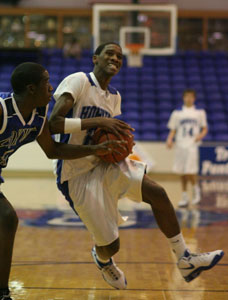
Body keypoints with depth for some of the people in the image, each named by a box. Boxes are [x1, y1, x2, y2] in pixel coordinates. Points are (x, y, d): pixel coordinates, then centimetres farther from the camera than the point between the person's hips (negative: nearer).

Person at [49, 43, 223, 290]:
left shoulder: (114, 96, 11)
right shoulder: (78, 81, -14)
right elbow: (53, 124, -24)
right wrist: (99, 122, -25)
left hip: (102, 163, 7)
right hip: (77, 174, -7)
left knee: (157, 193, -9)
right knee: (110, 246, -3)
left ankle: (185, 260, 4)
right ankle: (101, 258, 37)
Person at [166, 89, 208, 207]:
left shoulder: (200, 113, 7)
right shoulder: (177, 113, 9)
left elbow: (205, 128, 10)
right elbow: (173, 130, 11)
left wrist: (201, 135, -11)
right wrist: (170, 139, -7)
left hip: (192, 145, -2)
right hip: (180, 144, 2)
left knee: (190, 171, -12)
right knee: (182, 172, 6)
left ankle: (196, 190, 15)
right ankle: (184, 197, 16)